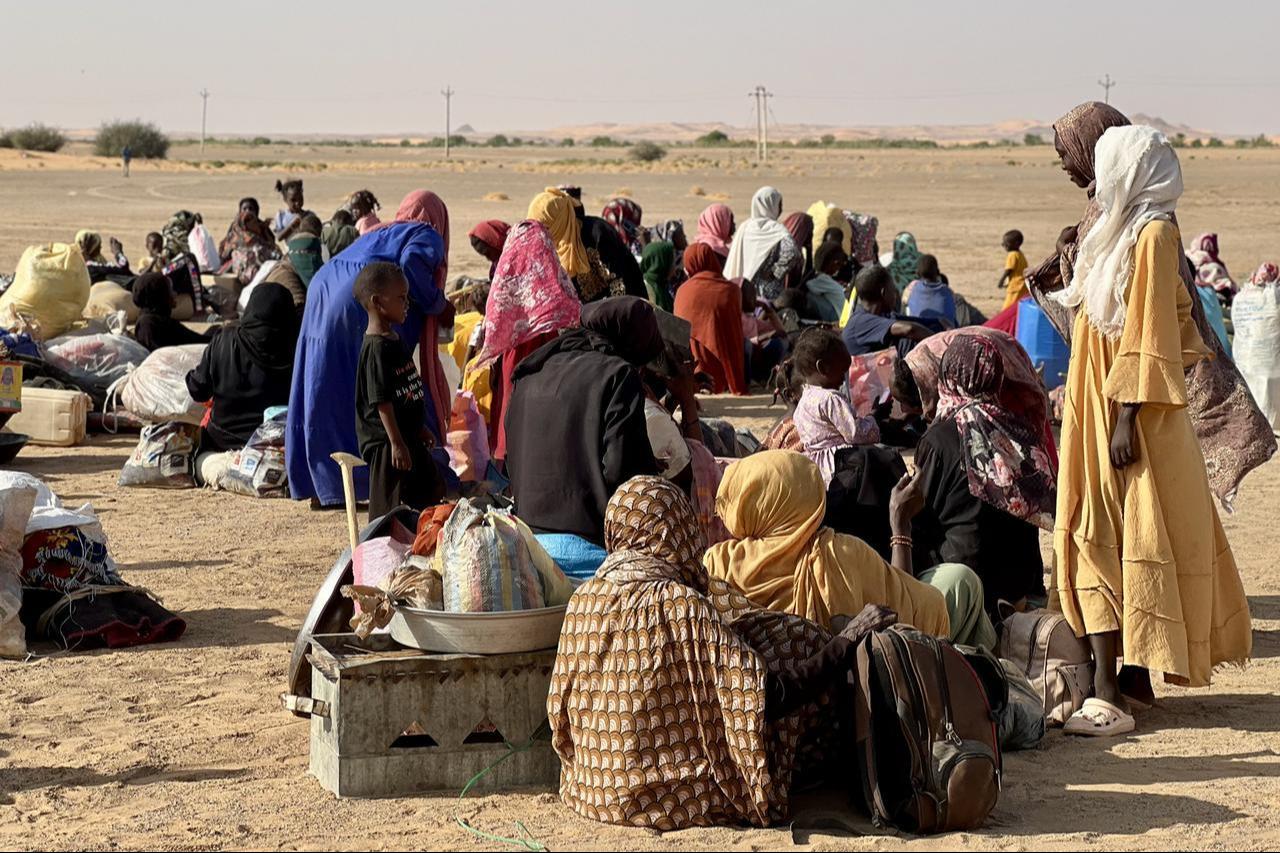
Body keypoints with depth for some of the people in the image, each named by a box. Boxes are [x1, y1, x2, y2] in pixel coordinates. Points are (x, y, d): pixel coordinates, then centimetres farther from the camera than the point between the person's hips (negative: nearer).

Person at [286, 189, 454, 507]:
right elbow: (410, 264, -11)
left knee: (325, 397, 10)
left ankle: (324, 487, 13)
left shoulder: (378, 233, 33)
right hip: (360, 311, -8)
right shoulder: (427, 236, 11)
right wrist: (438, 304, 2)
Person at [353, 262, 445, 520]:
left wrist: (420, 428, 24)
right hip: (386, 441, -10)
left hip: (407, 435, 10)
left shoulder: (393, 340, 11)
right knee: (389, 503, -3)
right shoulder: (376, 348, -19)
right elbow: (381, 401, -22)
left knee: (432, 492, 18)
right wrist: (396, 443, -22)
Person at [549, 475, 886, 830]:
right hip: (679, 797, -7)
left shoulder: (582, 600, -3)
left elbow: (560, 714, 10)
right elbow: (768, 694, -21)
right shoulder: (680, 605, -22)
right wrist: (850, 638, -11)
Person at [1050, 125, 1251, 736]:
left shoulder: (1152, 234, -14)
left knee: (1133, 546, -9)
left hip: (1128, 417, -9)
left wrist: (1126, 419, -22)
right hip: (1098, 412, 9)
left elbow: (1149, 337, -19)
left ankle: (1111, 692, -11)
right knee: (1098, 542, 7)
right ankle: (1132, 676, 10)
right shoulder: (1125, 230, 14)